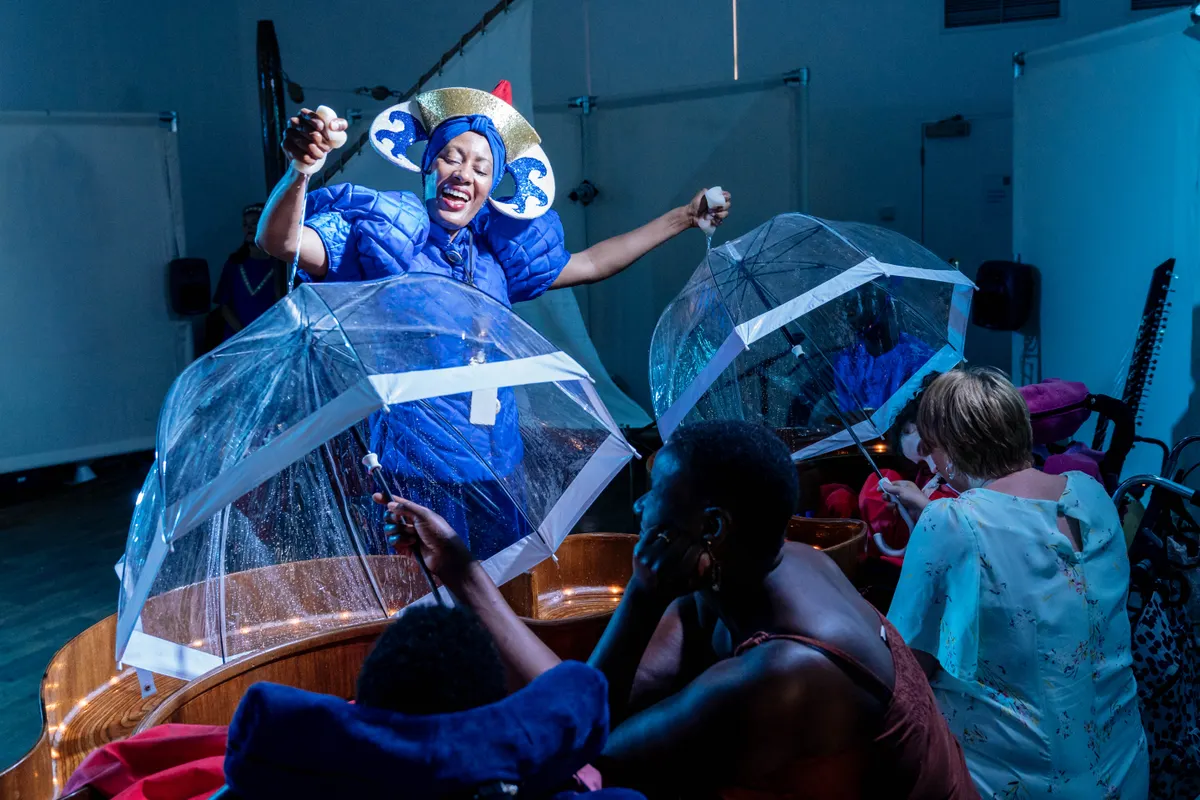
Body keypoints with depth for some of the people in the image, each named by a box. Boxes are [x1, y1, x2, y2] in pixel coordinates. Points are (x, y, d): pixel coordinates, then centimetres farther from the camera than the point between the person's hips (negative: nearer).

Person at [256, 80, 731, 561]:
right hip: (415, 474, -5)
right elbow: (278, 241, -19)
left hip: (497, 472, 5)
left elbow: (589, 265, 22)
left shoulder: (492, 252, 9)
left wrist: (684, 218, 26)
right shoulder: (381, 235, -5)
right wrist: (299, 172, -40)